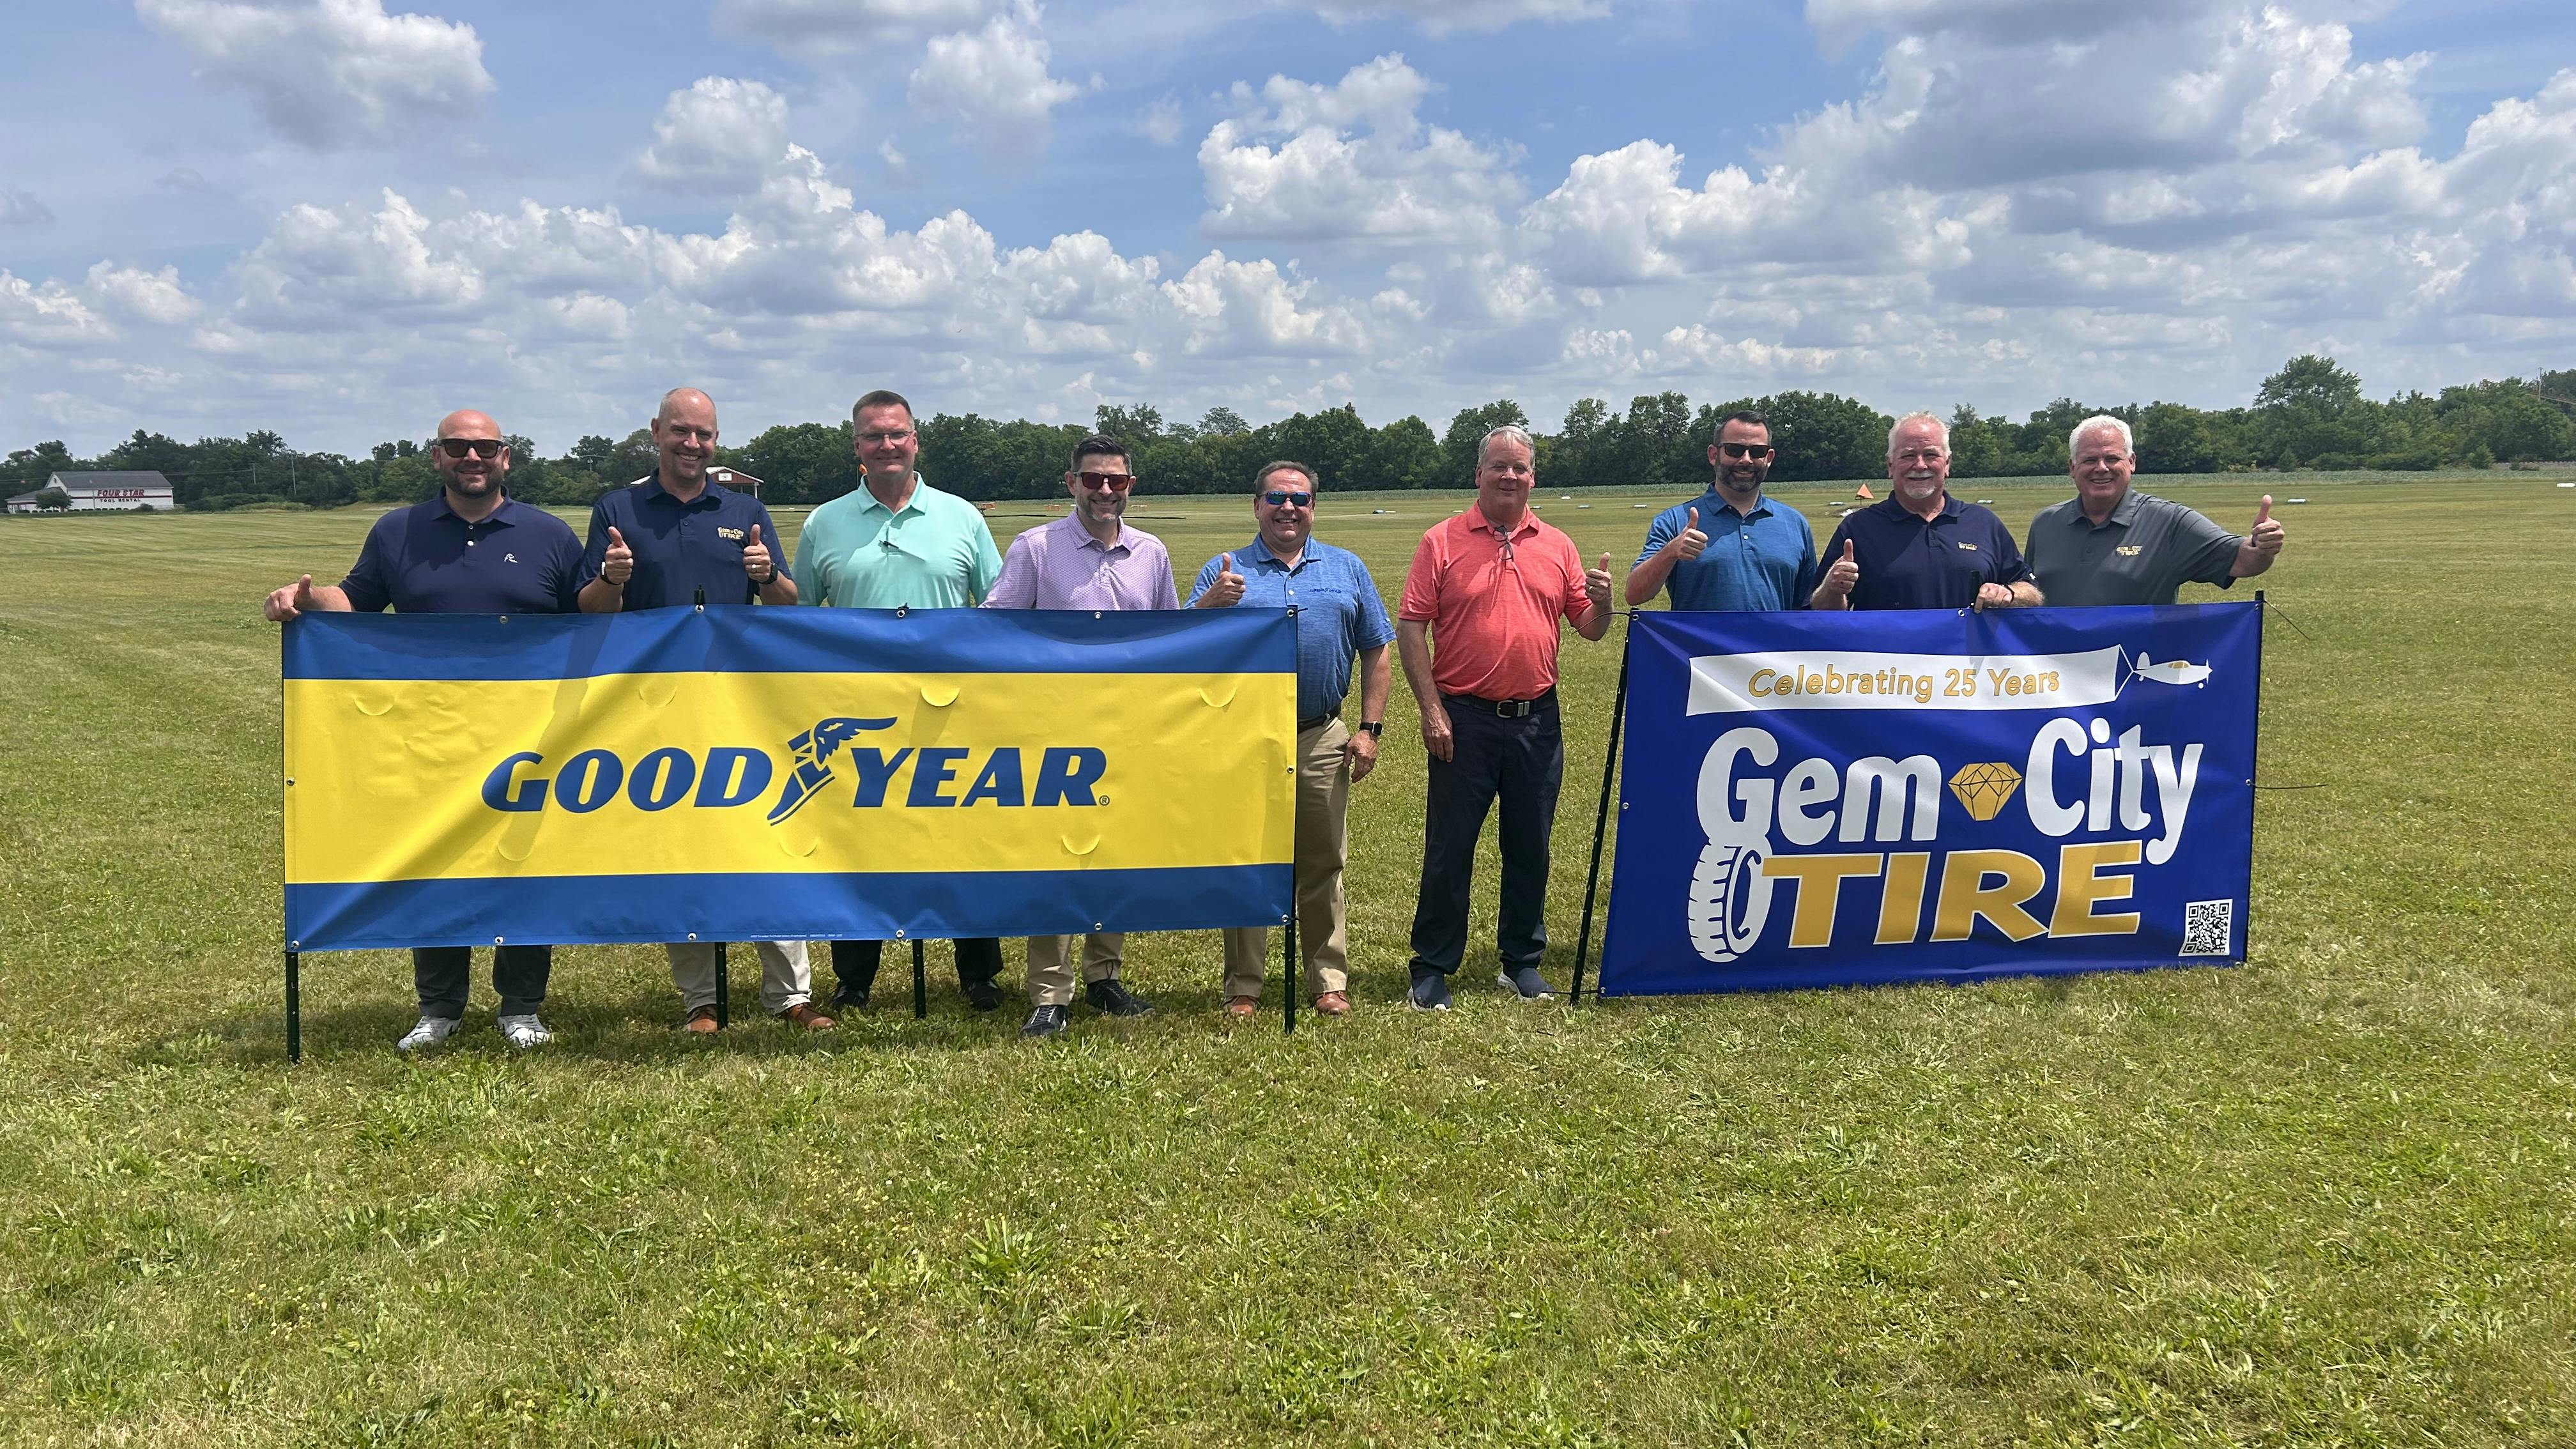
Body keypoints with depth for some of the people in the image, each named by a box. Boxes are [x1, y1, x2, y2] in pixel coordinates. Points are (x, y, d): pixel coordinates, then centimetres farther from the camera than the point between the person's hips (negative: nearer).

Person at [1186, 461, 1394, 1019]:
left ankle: (1329, 980, 19)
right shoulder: (1224, 571, 4)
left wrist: (1369, 729, 1)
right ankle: (1243, 985, 15)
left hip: (1323, 742, 1)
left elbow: (1376, 654, 9)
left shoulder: (1347, 569, 9)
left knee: (1324, 864, 8)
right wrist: (1210, 603, -23)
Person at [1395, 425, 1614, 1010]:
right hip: (1464, 719, -3)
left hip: (1536, 719, 3)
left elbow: (1589, 629, 11)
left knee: (1530, 847, 11)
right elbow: (1410, 628, -5)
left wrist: (1602, 601, -12)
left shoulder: (1557, 546, 9)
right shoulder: (1442, 541, -1)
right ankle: (1432, 968, 13)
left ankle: (1522, 961, 25)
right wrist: (1431, 709, -11)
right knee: (1449, 847, 2)